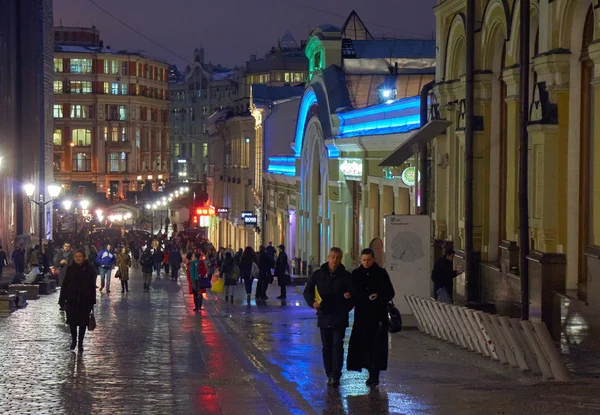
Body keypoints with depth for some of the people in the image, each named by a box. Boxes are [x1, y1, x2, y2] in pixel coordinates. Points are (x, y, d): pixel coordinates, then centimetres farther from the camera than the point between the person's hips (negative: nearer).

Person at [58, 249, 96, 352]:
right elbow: (65, 284, 1)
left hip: (84, 300, -1)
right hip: (72, 299, 1)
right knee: (72, 321, 5)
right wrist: (62, 300, -2)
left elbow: (92, 286, -1)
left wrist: (92, 301, -4)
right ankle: (73, 340, 26)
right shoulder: (70, 268, 0)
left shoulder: (89, 269, -3)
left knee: (83, 322, 3)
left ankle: (80, 343, 13)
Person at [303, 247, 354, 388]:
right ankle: (329, 374, 16)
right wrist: (313, 302, -11)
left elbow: (354, 293, 10)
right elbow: (307, 291, 6)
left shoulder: (345, 276, 2)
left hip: (339, 317, -2)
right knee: (327, 347, 8)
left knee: (337, 345, -10)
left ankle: (336, 375, -12)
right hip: (324, 316, 2)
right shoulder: (318, 274, 4)